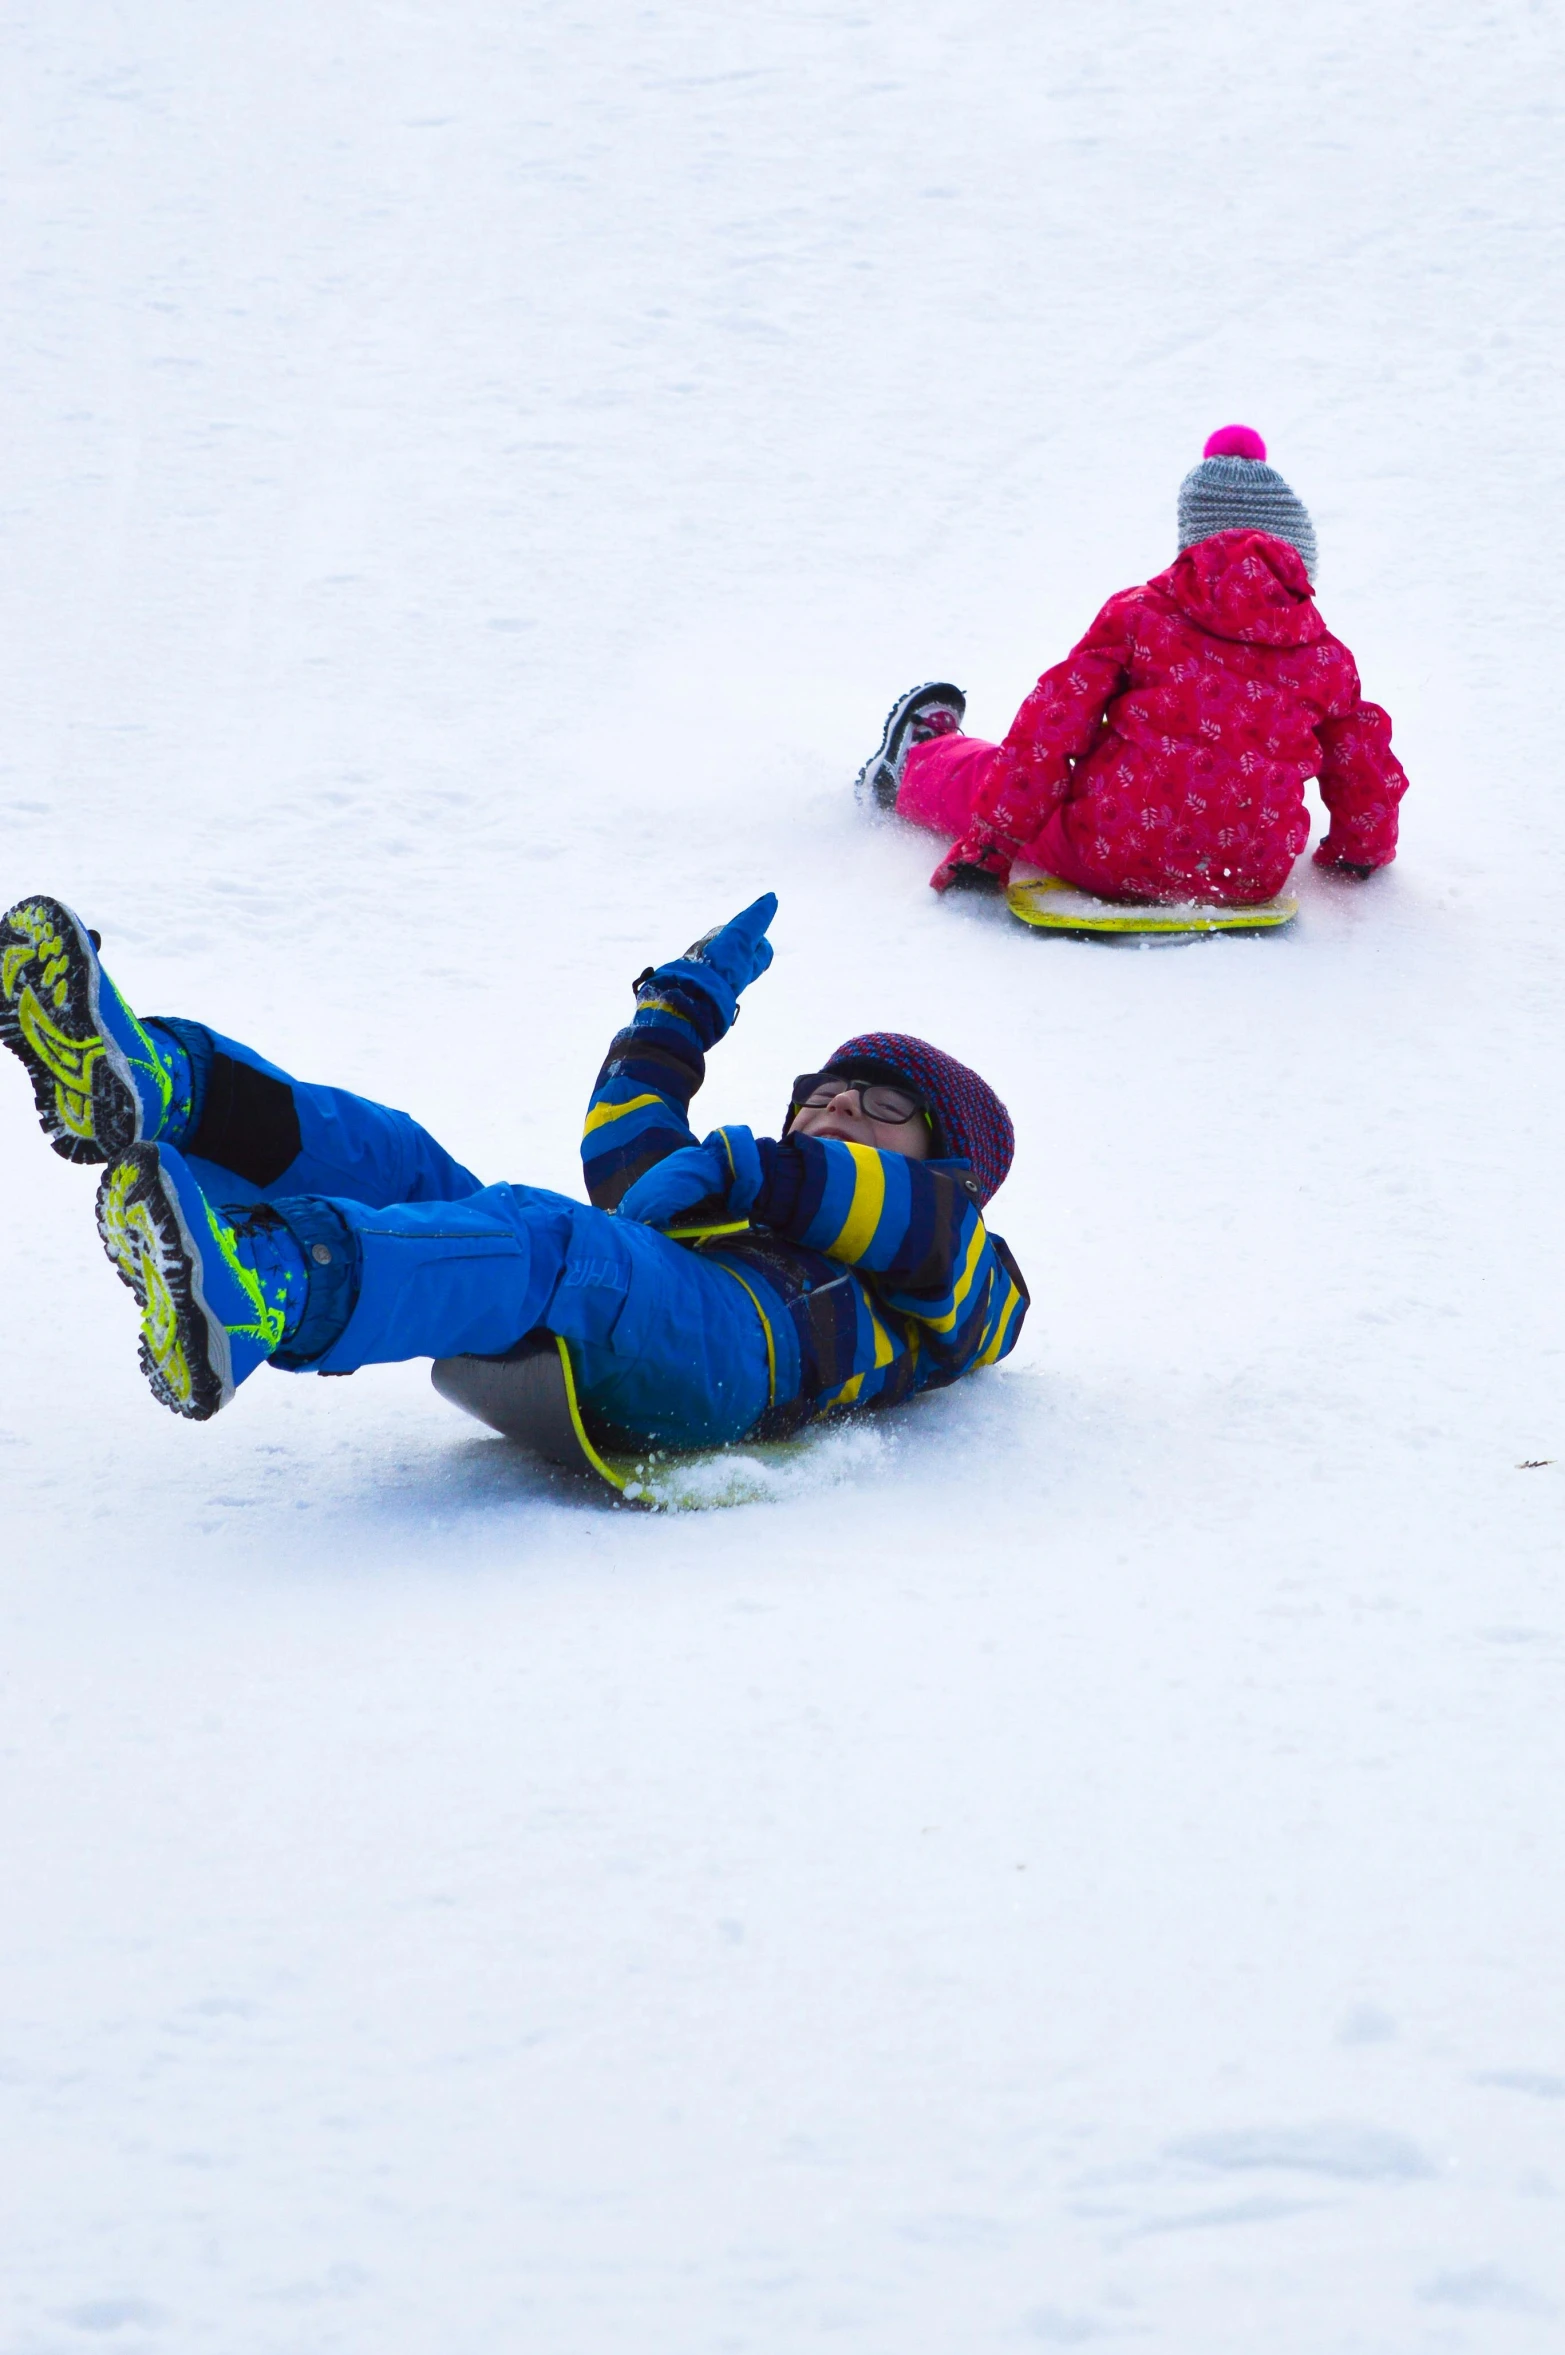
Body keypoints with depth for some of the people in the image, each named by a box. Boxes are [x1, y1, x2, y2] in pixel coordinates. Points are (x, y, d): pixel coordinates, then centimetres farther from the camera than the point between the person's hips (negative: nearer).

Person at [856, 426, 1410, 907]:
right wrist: (1359, 852, 37)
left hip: (1104, 855, -3)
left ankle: (917, 761, 53)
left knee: (997, 778, 27)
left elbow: (1049, 731, -2)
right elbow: (1366, 772, 16)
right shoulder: (1326, 656, 7)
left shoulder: (1139, 616, 2)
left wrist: (988, 844, 2)